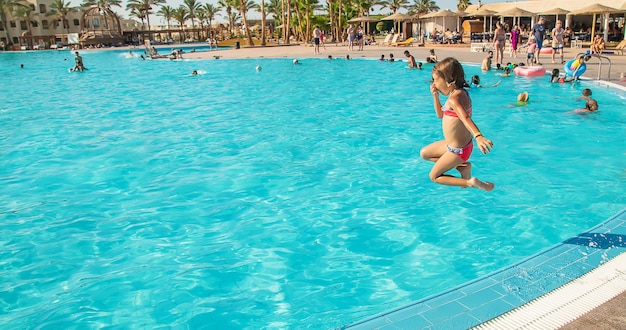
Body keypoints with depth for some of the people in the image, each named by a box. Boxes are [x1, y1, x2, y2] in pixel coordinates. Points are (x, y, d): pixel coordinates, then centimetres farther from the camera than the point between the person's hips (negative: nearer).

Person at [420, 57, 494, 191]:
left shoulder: (454, 99, -27)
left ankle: (471, 182, 2)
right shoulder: (461, 93, 4)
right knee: (424, 153, 25)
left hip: (458, 150, -9)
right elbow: (441, 114, 16)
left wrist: (478, 136, -62)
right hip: (455, 145, 10)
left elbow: (466, 118, -46)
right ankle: (462, 166, 15)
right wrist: (435, 96, 2)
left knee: (434, 176, 5)